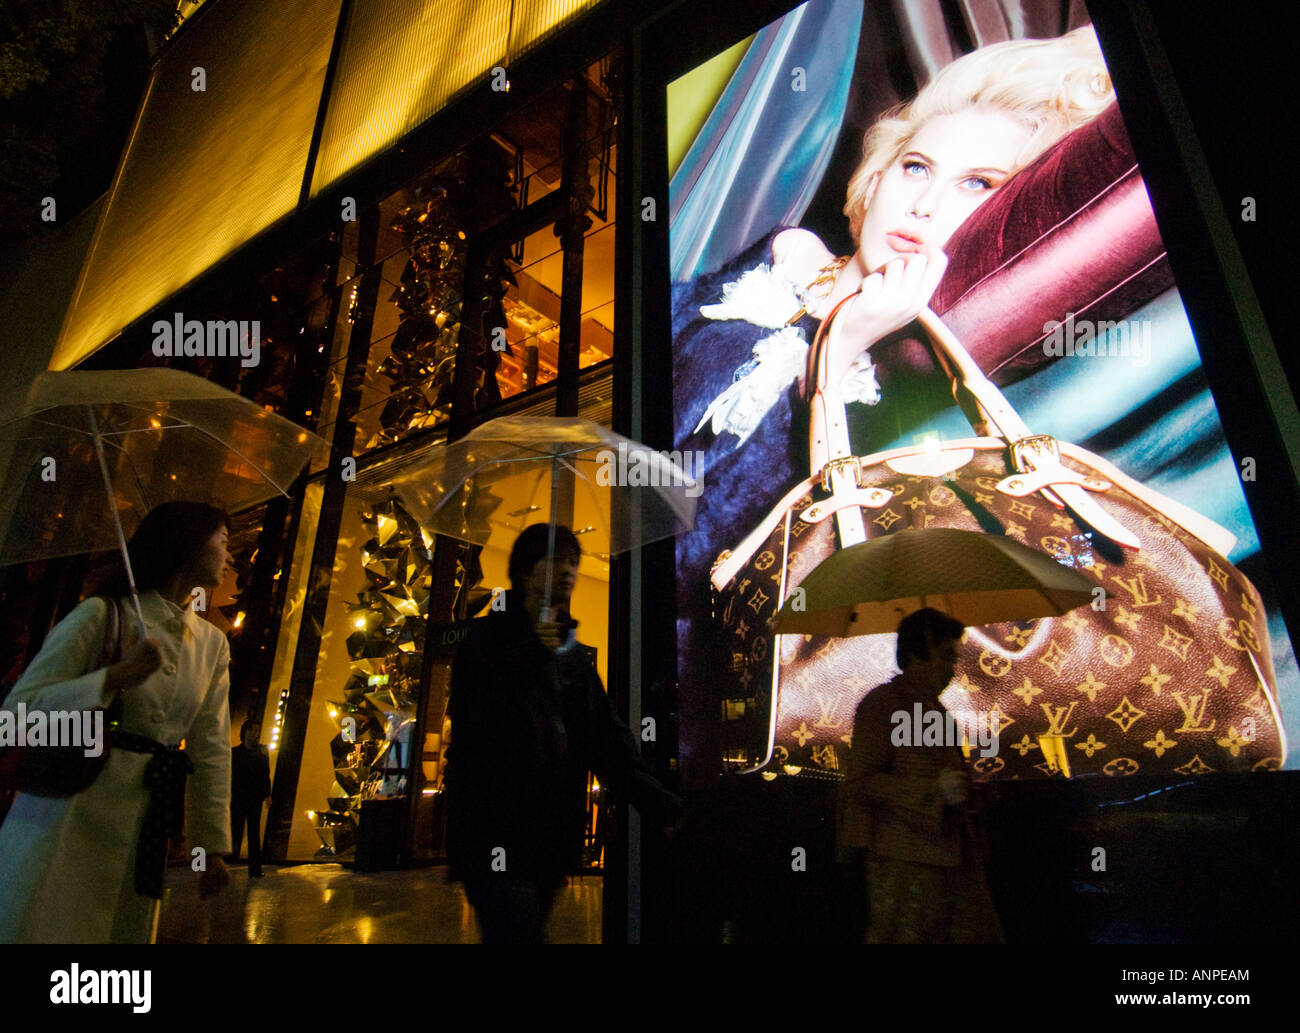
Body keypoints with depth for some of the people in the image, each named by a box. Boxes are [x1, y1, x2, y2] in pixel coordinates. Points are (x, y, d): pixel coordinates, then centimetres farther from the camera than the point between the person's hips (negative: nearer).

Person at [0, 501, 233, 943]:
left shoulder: (213, 645, 8)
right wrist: (117, 676, -22)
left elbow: (212, 749, 8)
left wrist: (214, 846, 7)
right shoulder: (102, 615, -6)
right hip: (69, 819, -4)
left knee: (127, 932, 10)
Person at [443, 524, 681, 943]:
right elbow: (470, 726, -16)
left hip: (552, 844, 6)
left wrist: (662, 804, -6)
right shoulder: (490, 638, -4)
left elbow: (606, 736, 7)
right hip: (494, 841, -6)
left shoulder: (575, 652, 14)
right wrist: (529, 656, -23)